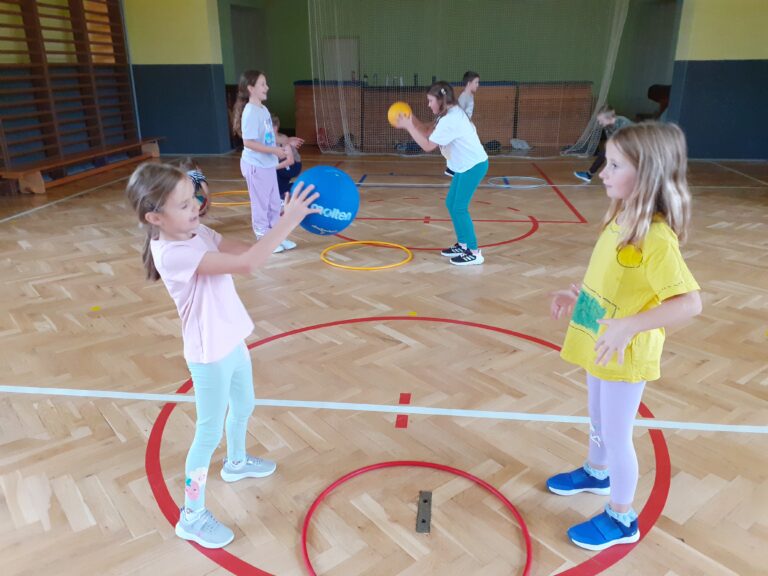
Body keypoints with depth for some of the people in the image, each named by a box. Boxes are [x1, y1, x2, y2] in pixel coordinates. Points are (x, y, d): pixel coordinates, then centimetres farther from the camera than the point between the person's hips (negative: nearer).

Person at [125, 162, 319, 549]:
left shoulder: (199, 235, -1)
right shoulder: (174, 254, -29)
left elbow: (245, 252, -4)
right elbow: (246, 264, -37)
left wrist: (286, 222, -19)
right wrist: (288, 221, -34)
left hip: (232, 342, 9)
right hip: (209, 355, -9)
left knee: (243, 407, 28)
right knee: (209, 433, 5)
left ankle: (236, 462, 55)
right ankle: (192, 516, 24)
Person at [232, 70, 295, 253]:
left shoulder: (263, 109, 8)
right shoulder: (250, 112, -19)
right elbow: (248, 142, -24)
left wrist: (281, 146, 7)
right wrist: (274, 151, -25)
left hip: (268, 164, 9)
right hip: (256, 166, -9)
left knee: (274, 203, 16)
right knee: (261, 204, 4)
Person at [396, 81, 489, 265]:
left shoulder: (449, 120, -22)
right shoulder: (451, 114, 11)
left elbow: (427, 145, -19)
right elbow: (428, 132, 13)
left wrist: (408, 126, -14)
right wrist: (412, 119, 0)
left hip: (474, 165, -10)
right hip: (466, 165, 10)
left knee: (459, 208, -8)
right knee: (451, 203, 14)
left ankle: (474, 252, -2)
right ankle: (462, 244, 24)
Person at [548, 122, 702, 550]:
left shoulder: (656, 236, -27)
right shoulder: (622, 219, 0)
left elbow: (690, 302, -31)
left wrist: (628, 326, -38)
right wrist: (578, 298, 7)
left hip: (626, 355, -8)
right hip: (599, 347, 8)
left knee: (616, 434, 8)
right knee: (599, 421, 28)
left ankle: (622, 519, 29)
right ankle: (597, 473, 53)